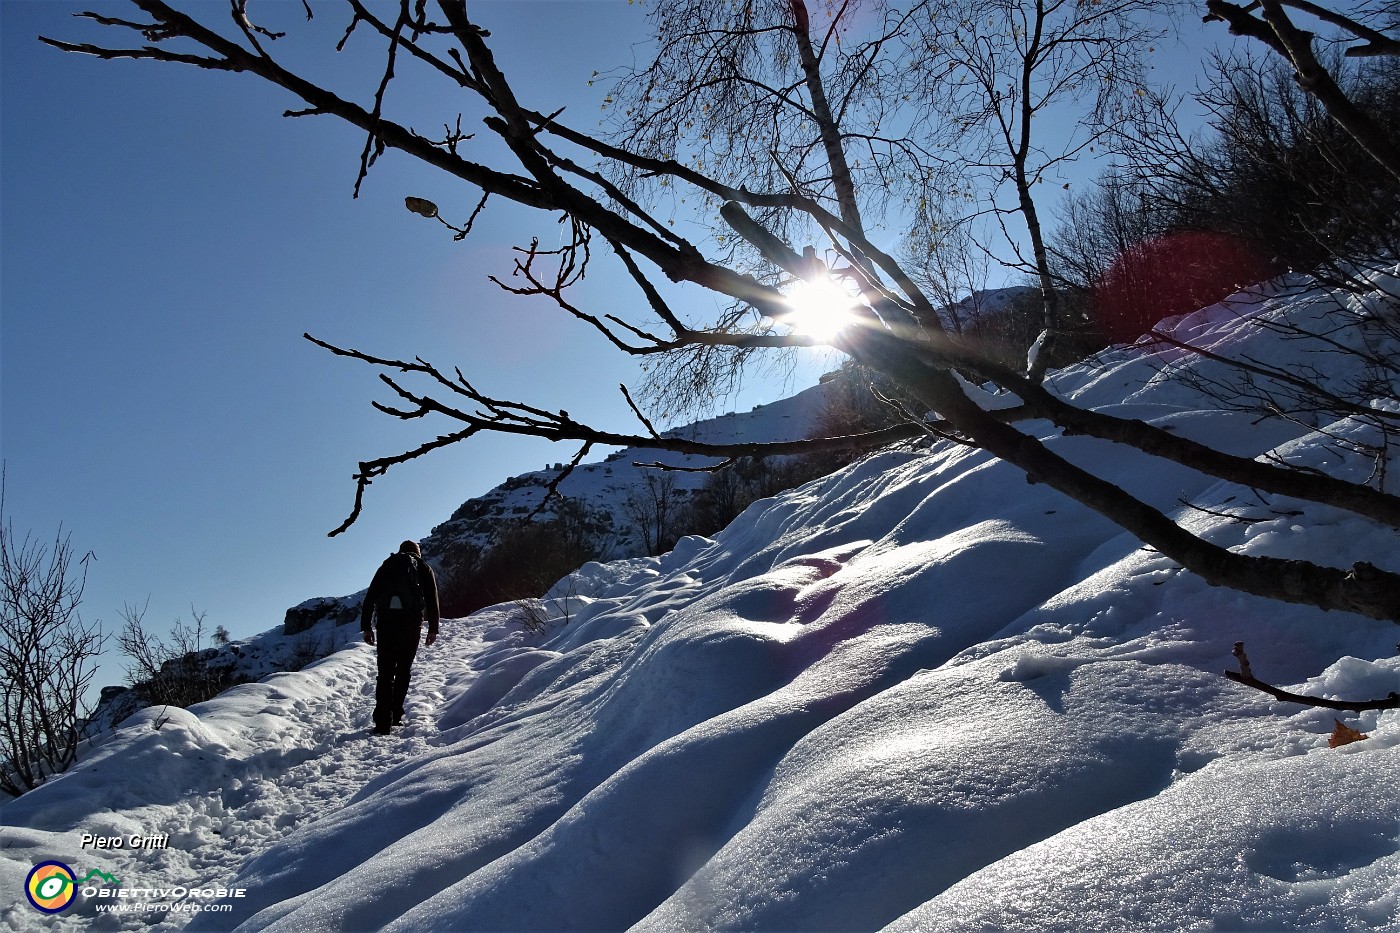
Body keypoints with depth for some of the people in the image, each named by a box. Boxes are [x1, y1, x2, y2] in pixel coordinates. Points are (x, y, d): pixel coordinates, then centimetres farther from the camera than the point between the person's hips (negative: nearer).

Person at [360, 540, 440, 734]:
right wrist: (433, 629, 8)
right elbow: (432, 600, 7)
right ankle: (395, 715, 9)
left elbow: (369, 597, 13)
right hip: (411, 621, -1)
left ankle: (383, 721, -7)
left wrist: (366, 627, 13)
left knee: (385, 671, 2)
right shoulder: (423, 568, 16)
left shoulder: (387, 566, 20)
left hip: (386, 620, 1)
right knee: (404, 669, 12)